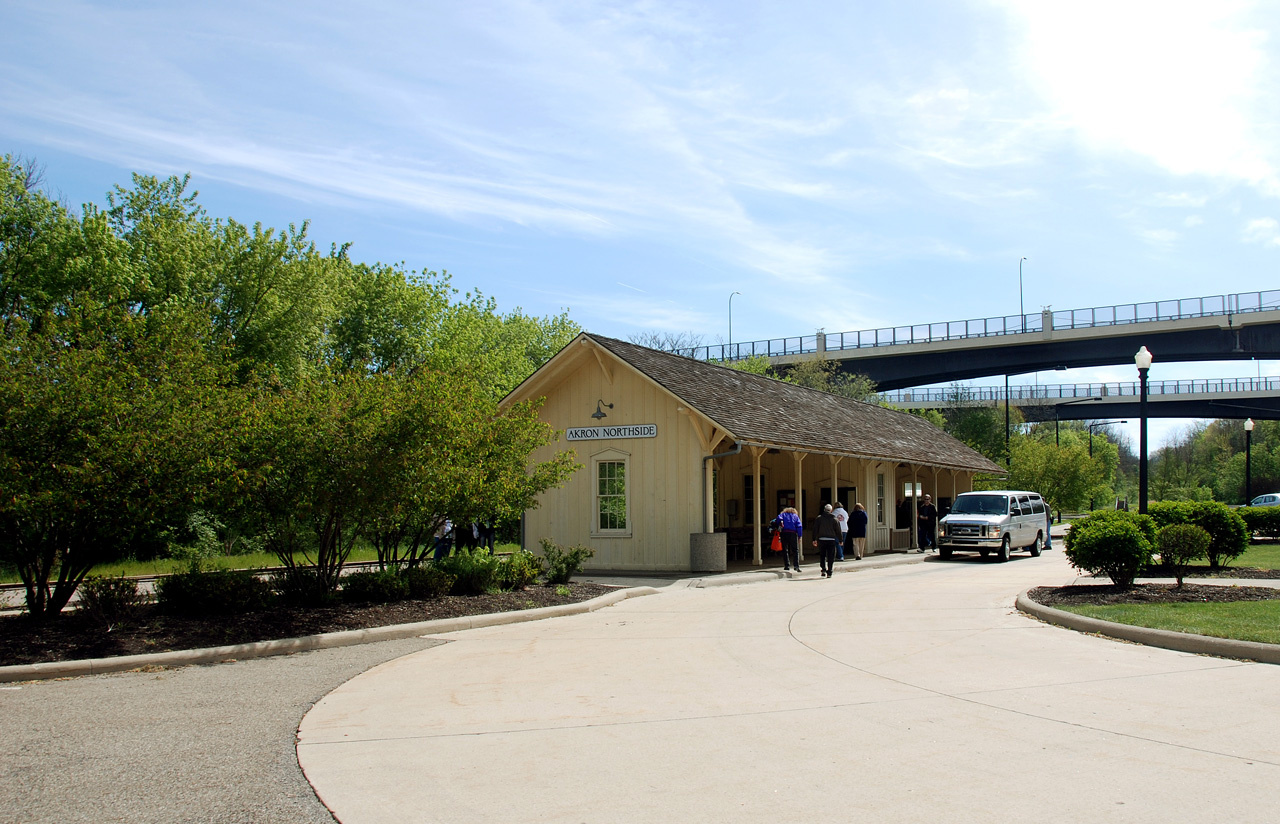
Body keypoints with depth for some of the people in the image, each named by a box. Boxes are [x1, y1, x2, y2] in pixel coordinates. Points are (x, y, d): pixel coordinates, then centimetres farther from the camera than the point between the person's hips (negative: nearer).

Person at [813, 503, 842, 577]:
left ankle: (823, 569, -3)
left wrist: (814, 539, 5)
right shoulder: (835, 519, 2)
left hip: (821, 539, 0)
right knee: (831, 557, 4)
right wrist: (840, 540, 13)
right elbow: (838, 531, 5)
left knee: (822, 556, 12)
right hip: (831, 540, 0)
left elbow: (815, 529, 1)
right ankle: (829, 573, 1)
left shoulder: (819, 518, 2)